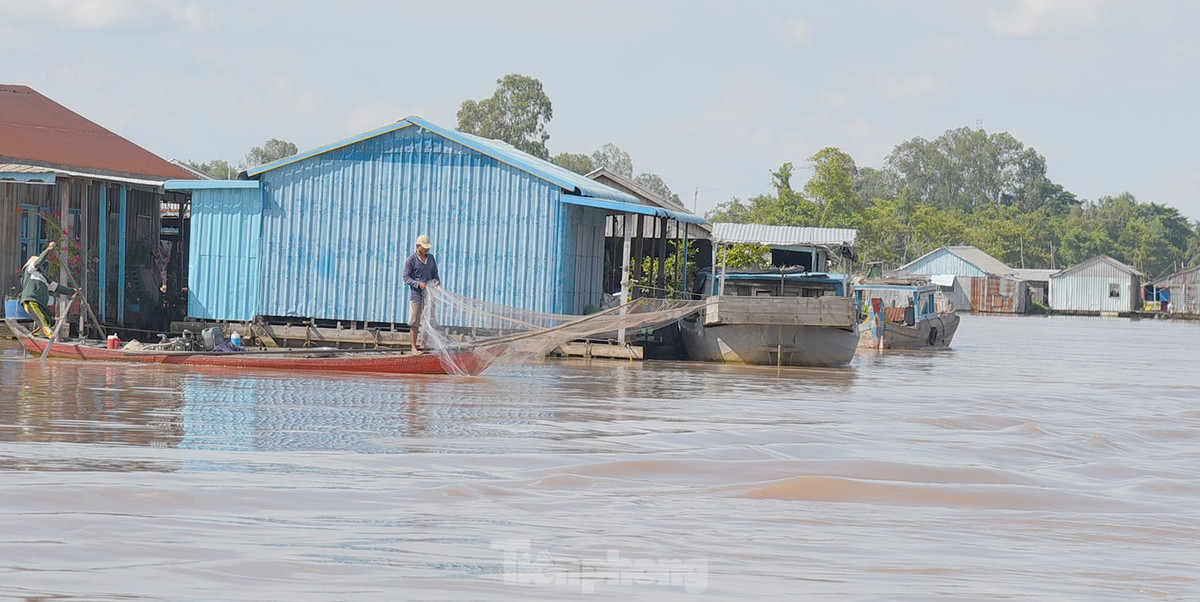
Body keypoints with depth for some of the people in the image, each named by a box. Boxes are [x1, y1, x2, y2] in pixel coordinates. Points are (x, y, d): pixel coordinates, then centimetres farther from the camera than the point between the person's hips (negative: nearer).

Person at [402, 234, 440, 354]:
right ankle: (414, 347, 2)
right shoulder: (411, 260, -5)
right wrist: (418, 284, -21)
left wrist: (437, 281, -4)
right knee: (415, 322, -4)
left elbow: (435, 274, 19)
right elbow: (406, 278, -6)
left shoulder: (431, 258, 12)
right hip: (416, 294, -5)